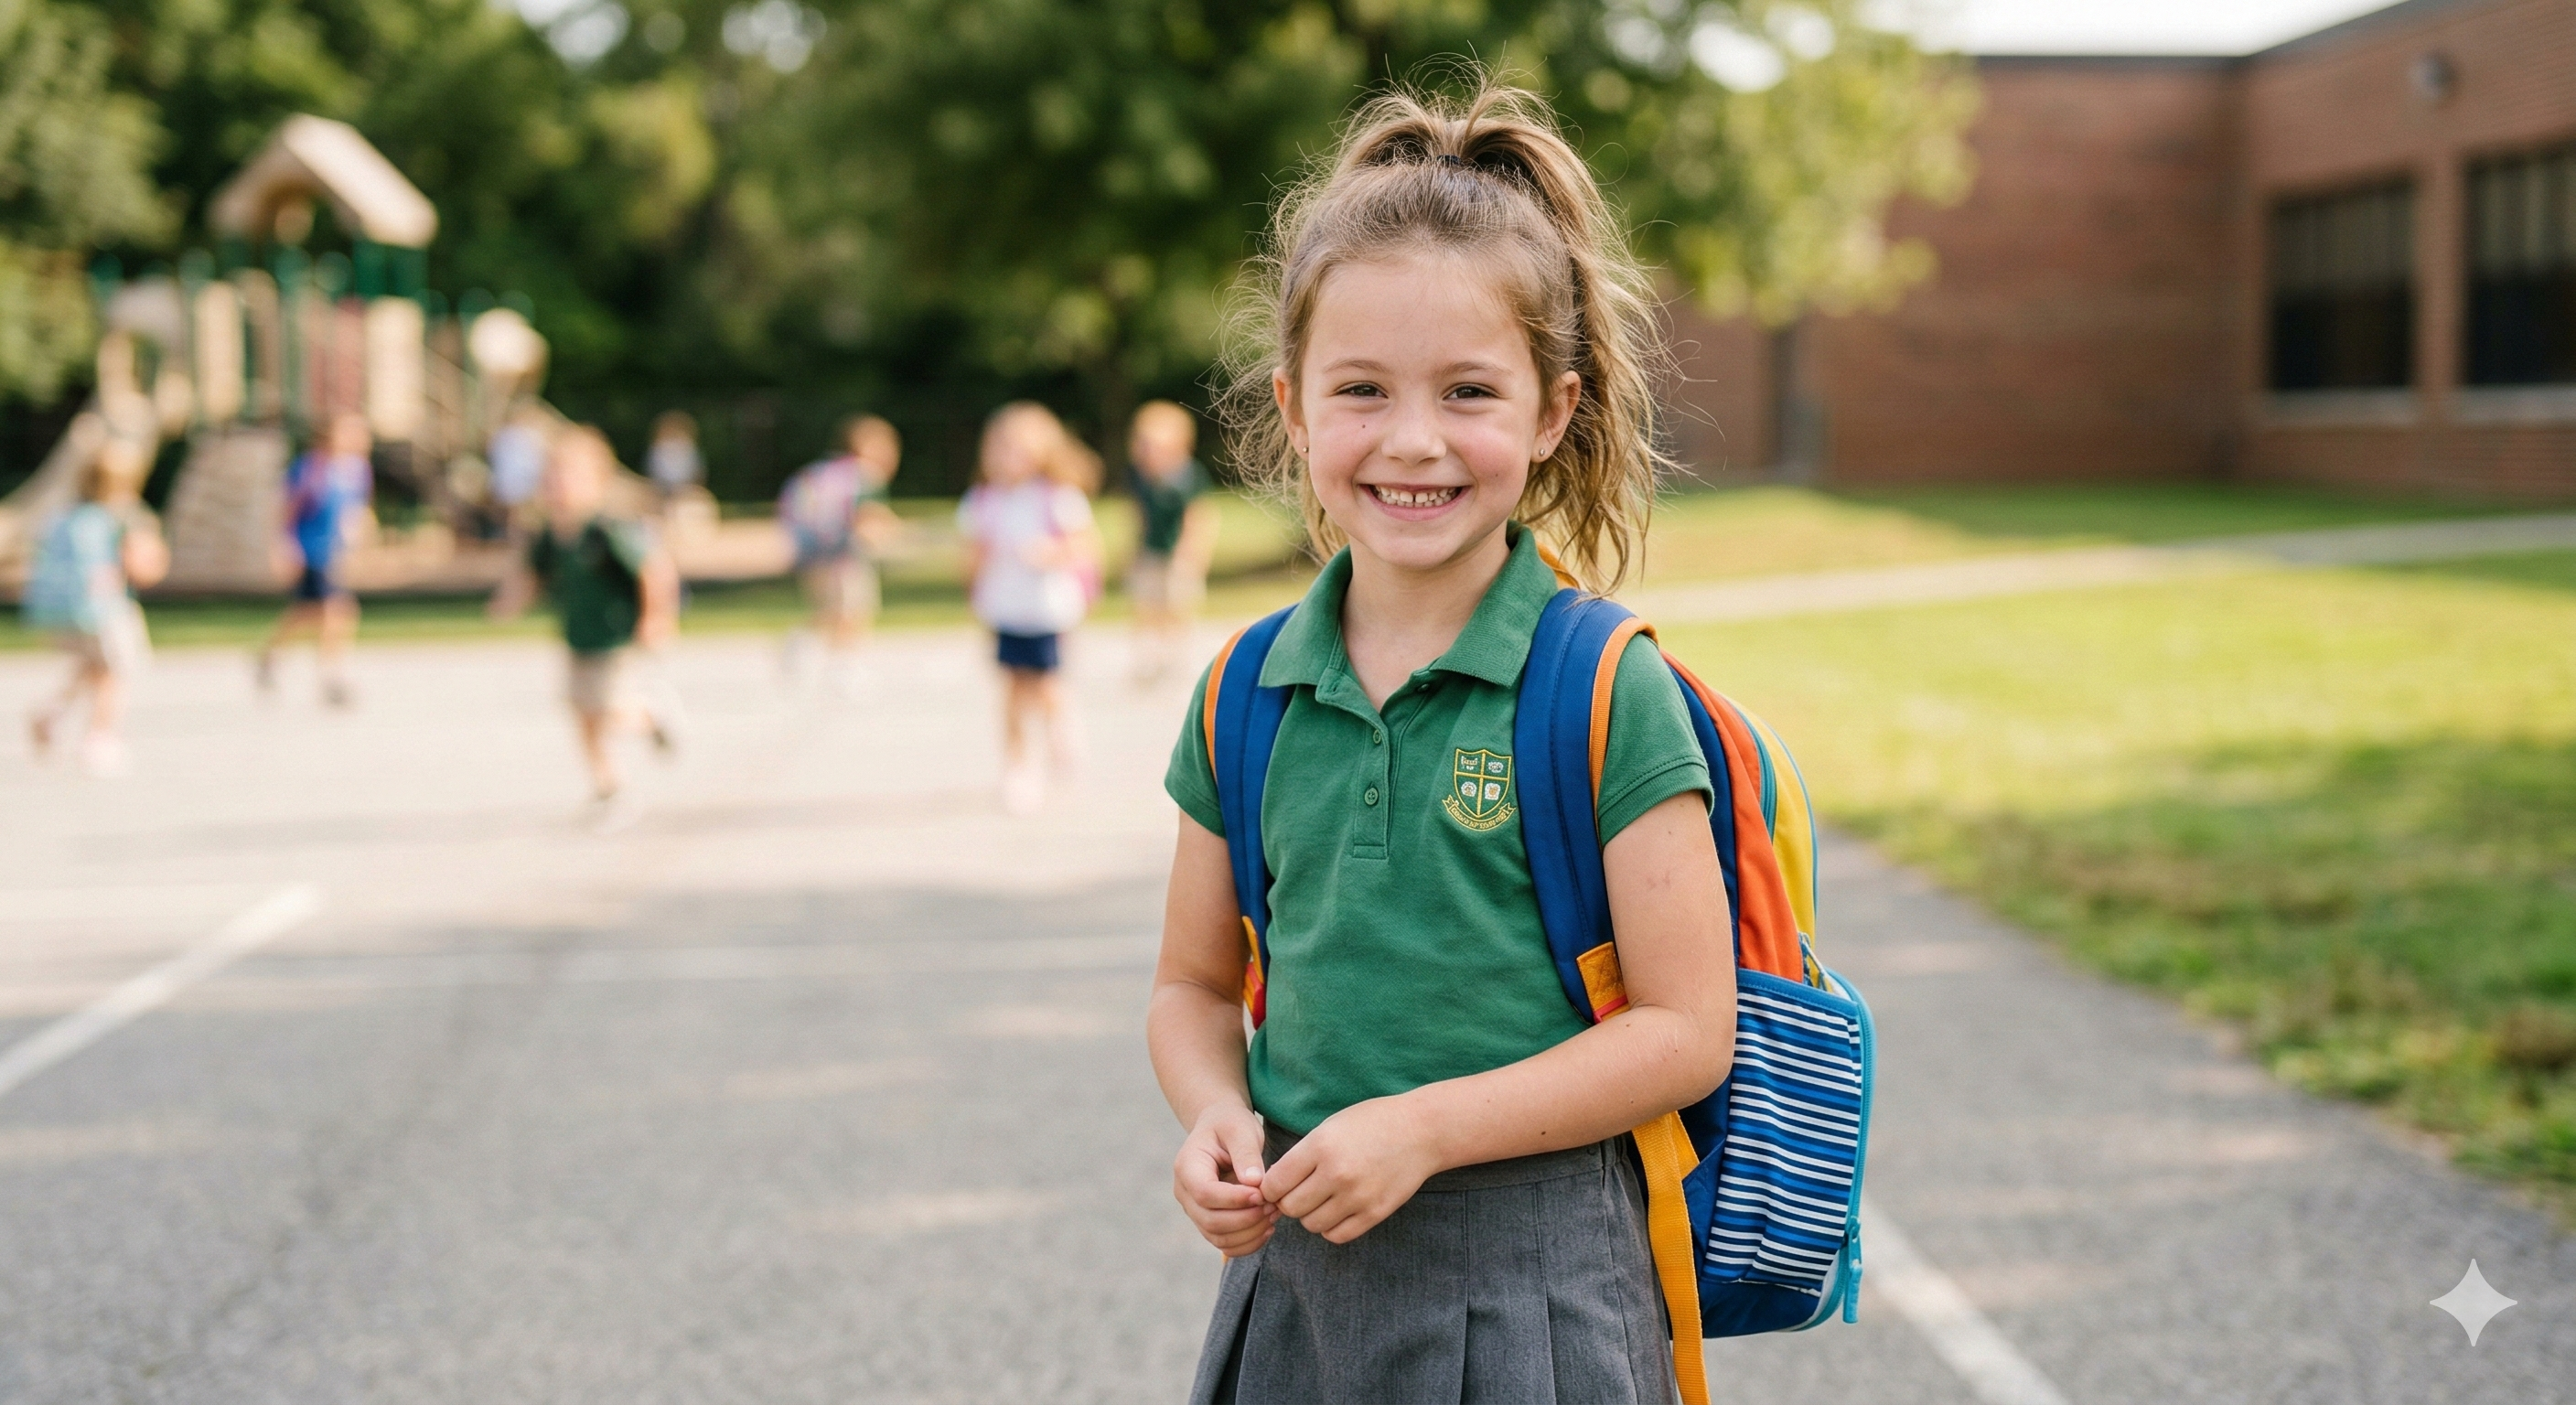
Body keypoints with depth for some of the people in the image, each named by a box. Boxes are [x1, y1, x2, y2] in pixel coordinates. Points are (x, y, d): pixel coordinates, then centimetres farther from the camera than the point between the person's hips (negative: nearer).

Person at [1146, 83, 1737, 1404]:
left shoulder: (1605, 687, -10)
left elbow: (1688, 1027, -10)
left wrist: (1428, 1125, -18)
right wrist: (1215, 1115, -7)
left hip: (1530, 1280, -4)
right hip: (1297, 1263, 4)